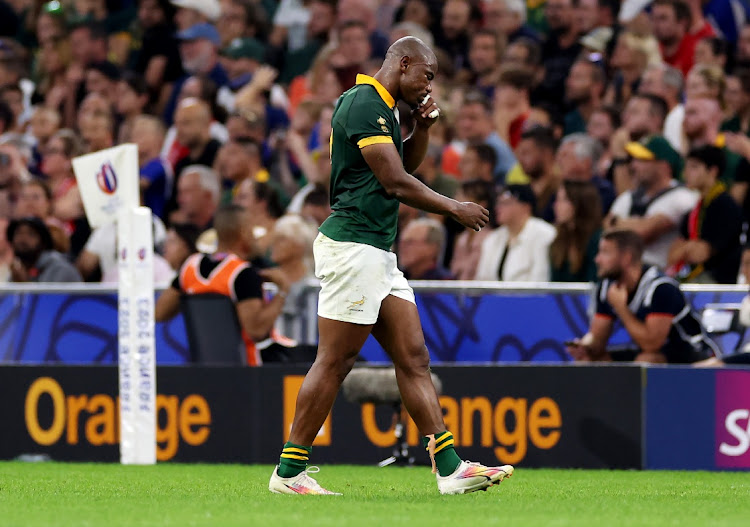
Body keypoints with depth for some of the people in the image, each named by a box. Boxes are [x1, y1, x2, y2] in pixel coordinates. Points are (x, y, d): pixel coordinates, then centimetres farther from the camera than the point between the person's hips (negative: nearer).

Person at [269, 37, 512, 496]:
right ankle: (289, 472, -2)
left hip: (379, 253, 10)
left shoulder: (380, 108, 18)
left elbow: (406, 165, 30)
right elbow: (396, 181, -16)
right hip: (353, 247, -10)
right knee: (335, 363, -7)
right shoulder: (365, 104, -13)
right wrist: (455, 209, -5)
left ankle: (450, 468, 1)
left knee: (414, 358, 4)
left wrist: (423, 125, 12)